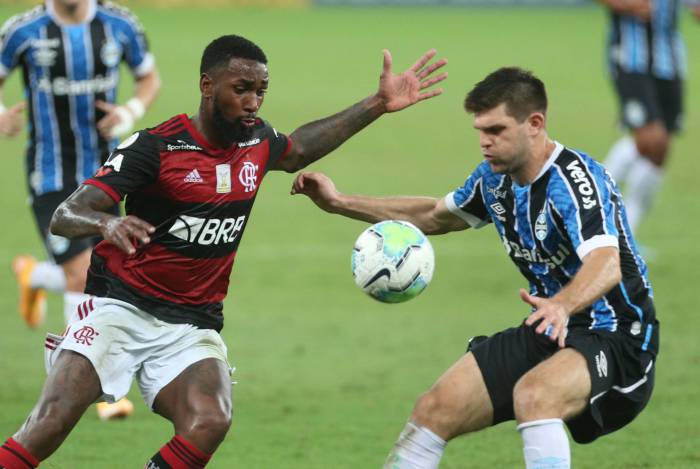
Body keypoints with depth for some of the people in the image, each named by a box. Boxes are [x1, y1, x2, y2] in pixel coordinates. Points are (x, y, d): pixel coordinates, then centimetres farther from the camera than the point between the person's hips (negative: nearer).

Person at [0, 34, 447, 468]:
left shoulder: (258, 143, 5)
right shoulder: (156, 146, -13)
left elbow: (298, 150, 32)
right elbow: (65, 216, -17)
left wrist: (378, 105, 29)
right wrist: (107, 224, -40)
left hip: (192, 327, 4)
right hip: (121, 305, -4)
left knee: (209, 426, -26)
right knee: (49, 425, -22)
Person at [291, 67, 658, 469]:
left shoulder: (575, 178, -23)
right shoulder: (495, 177, 3)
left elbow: (607, 263, -41)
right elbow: (437, 215, 24)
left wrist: (562, 305, -62)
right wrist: (342, 203, 17)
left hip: (617, 338, -8)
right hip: (550, 333, 8)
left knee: (533, 394, -38)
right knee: (434, 412, 0)